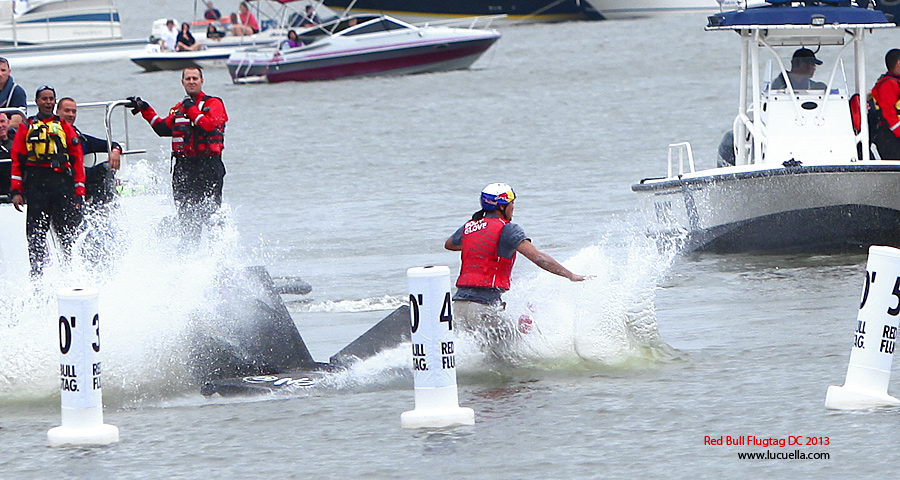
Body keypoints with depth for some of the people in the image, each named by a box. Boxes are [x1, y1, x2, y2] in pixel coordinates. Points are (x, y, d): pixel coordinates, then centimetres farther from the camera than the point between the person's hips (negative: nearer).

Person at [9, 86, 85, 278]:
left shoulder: (65, 128, 16)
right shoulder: (27, 128, 14)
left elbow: (77, 160, 12)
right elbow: (17, 160, 9)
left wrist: (79, 192, 3)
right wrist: (16, 191, -2)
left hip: (62, 184, 0)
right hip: (35, 186, 0)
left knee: (68, 233, -5)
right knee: (36, 234, -4)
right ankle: (37, 274, -2)